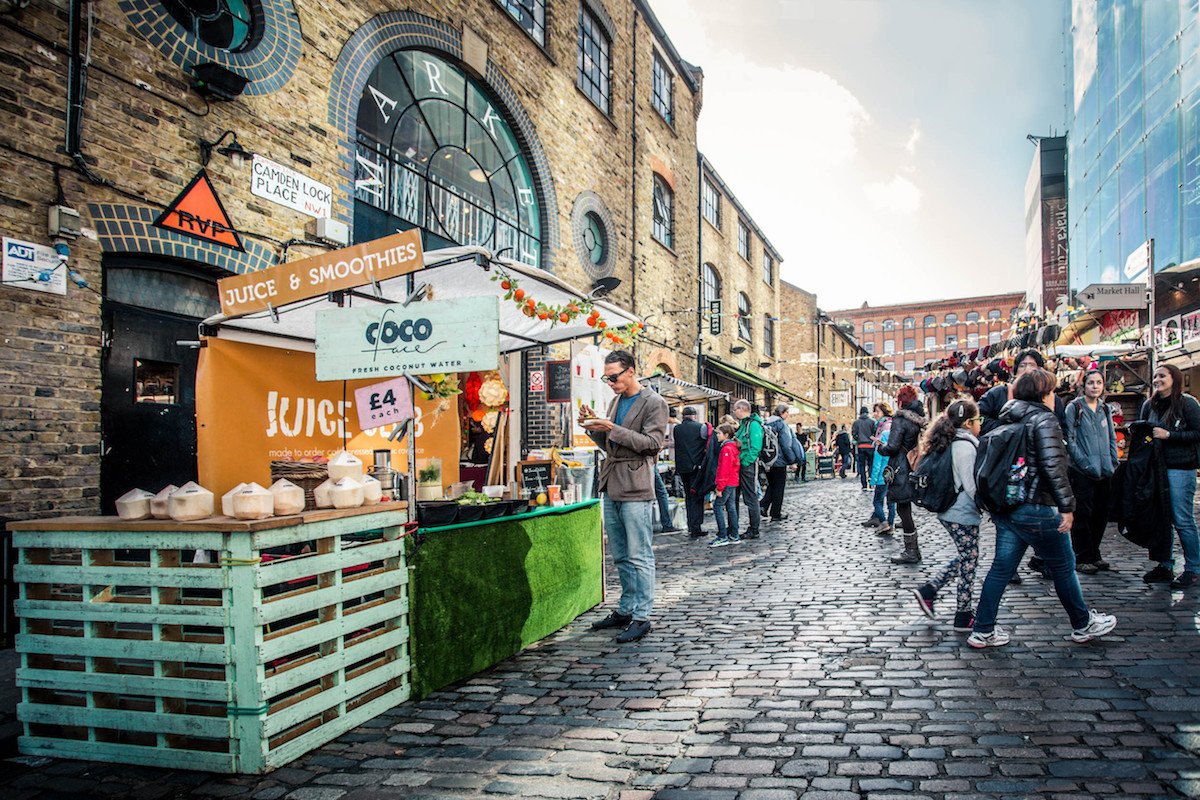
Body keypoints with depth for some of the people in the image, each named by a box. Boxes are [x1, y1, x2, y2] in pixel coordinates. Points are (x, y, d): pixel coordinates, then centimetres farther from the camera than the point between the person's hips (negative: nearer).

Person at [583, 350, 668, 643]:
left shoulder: (654, 404, -6)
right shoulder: (615, 402, 17)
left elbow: (653, 442, -15)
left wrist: (612, 429, -19)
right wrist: (594, 426, 2)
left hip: (635, 489, -8)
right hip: (611, 487, 8)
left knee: (639, 557, -3)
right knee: (621, 557, 15)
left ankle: (641, 616, 4)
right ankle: (625, 610, 25)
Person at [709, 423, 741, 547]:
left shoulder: (726, 449, -16)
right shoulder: (734, 447, 14)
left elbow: (724, 470, -20)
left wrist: (720, 487, -18)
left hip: (727, 483, -10)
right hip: (734, 482, 10)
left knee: (718, 506, -6)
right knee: (731, 508, 12)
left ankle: (723, 537, -8)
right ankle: (734, 536, 16)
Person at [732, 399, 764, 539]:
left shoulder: (753, 424, -14)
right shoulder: (743, 424, 15)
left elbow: (755, 447, -20)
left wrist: (745, 462, -20)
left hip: (749, 465, -10)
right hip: (743, 465, 10)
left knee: (751, 498, -3)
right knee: (748, 497, 14)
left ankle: (754, 530, 4)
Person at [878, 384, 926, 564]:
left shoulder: (900, 420, -15)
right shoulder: (920, 419, 10)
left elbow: (892, 447, -20)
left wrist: (880, 447, -2)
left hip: (901, 471, -8)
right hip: (914, 469, 8)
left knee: (903, 509, -2)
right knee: (906, 508, 15)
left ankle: (911, 552, 2)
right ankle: (912, 549, 21)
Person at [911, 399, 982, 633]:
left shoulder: (950, 443, 10)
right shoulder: (965, 446, -18)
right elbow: (972, 485, -20)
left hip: (950, 511, 9)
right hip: (963, 514, -9)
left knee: (965, 558, 19)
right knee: (969, 563, 2)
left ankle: (928, 590, 15)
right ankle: (963, 617, 11)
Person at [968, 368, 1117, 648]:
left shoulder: (1008, 420, 12)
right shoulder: (1044, 420, -13)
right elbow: (1053, 466, -21)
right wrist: (1067, 506, -15)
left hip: (1006, 507, 8)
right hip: (1036, 510, -7)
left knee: (1001, 567, 10)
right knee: (1063, 567, 12)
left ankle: (983, 632, 12)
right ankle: (1083, 625, 29)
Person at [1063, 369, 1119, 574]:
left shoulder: (1105, 409, 13)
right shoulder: (1074, 407, -5)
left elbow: (1112, 438, 17)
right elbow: (1069, 438, -10)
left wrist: (1113, 463, 7)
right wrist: (1085, 464, -15)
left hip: (1104, 472, 6)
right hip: (1082, 472, -6)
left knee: (1101, 514, 11)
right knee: (1083, 514, -2)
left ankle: (1094, 555, 24)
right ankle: (1082, 559, 7)